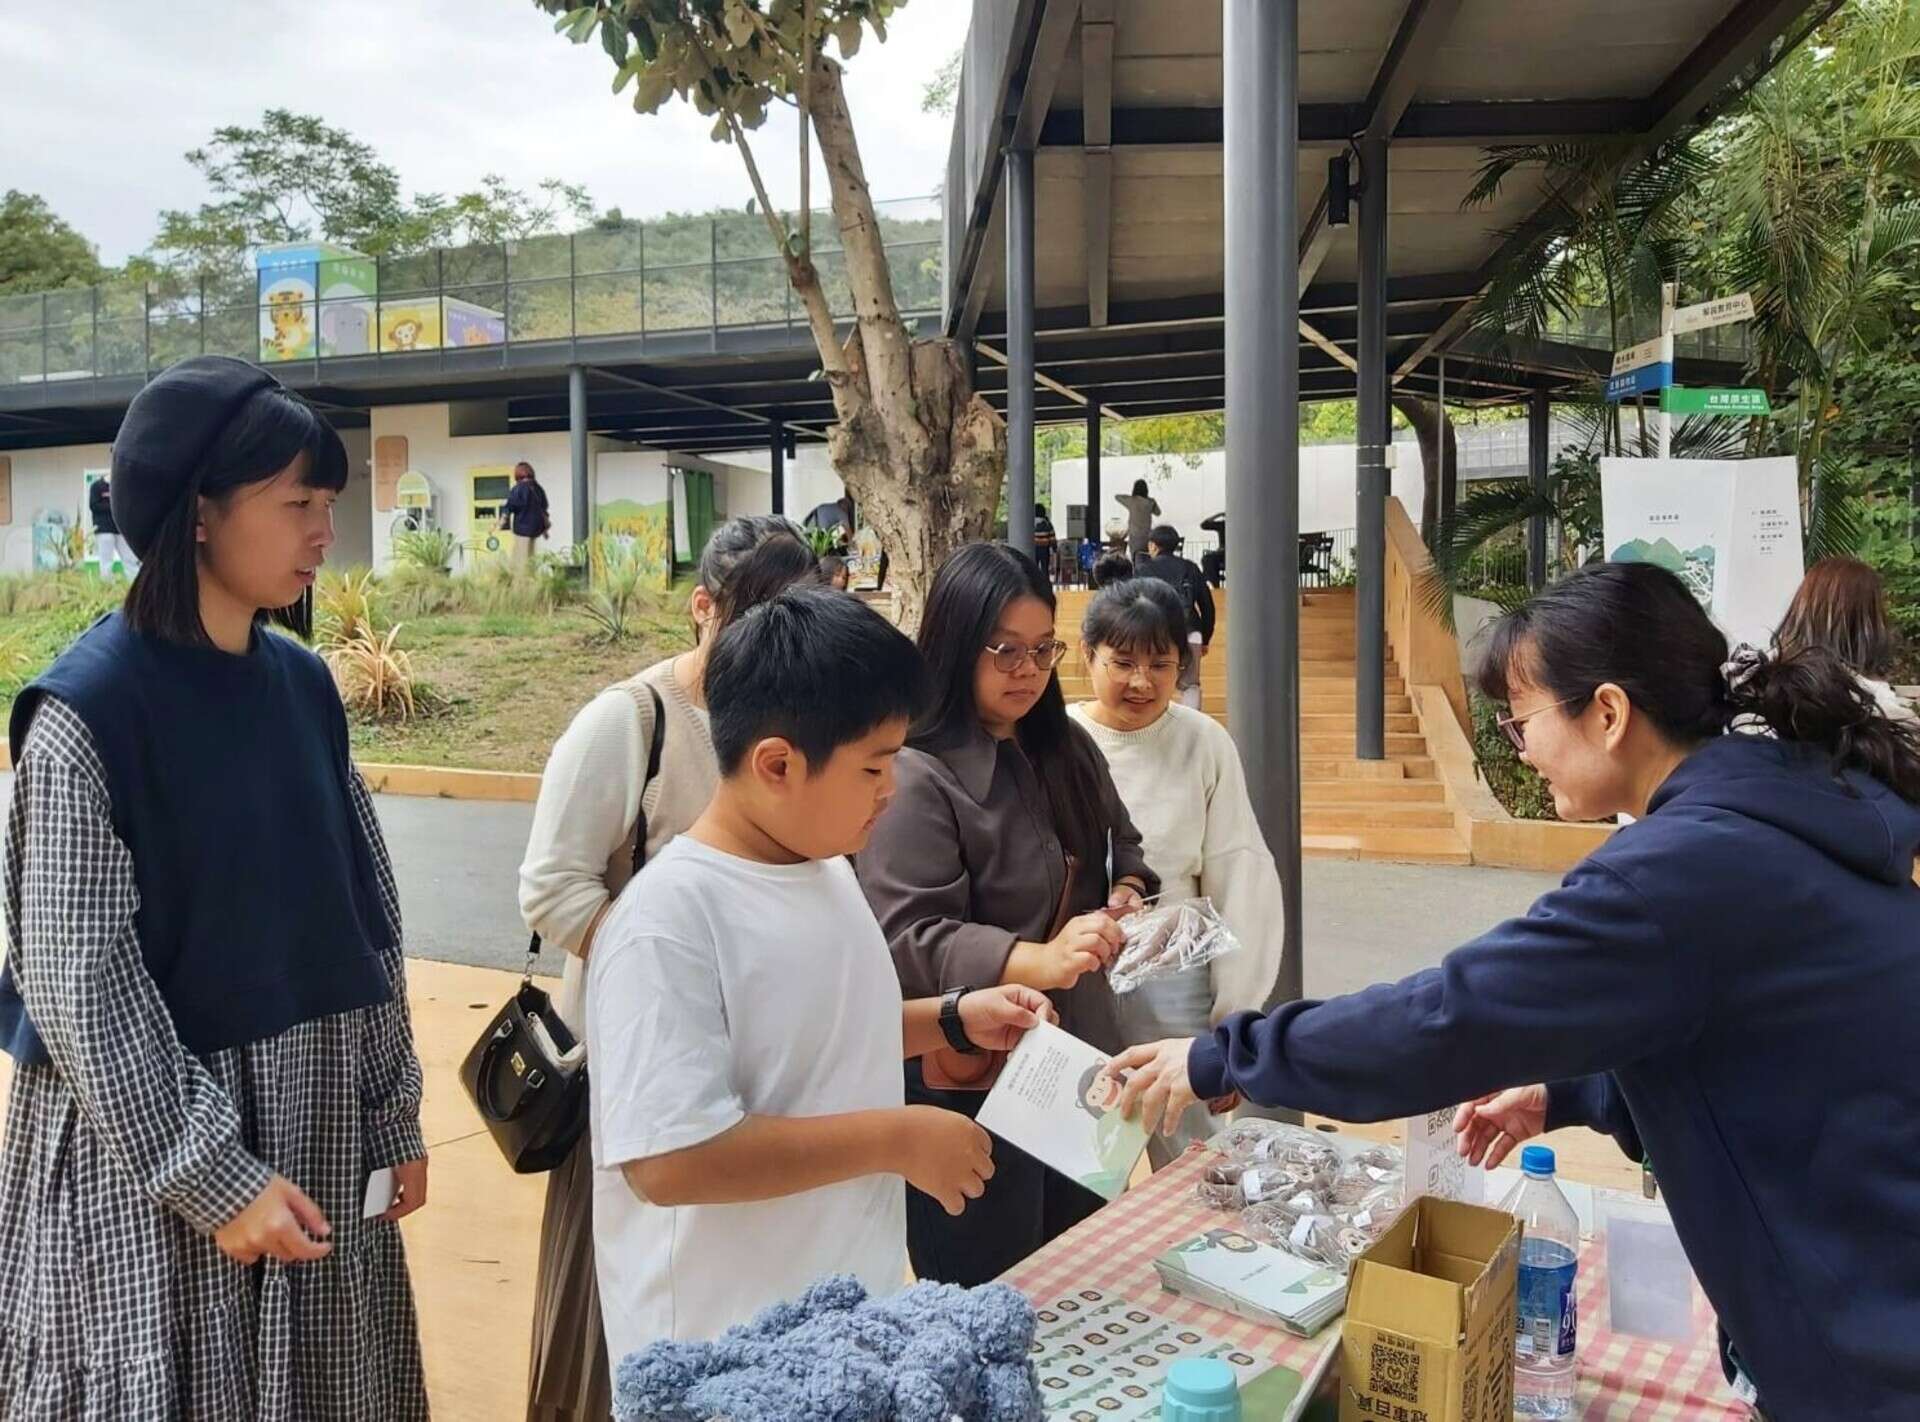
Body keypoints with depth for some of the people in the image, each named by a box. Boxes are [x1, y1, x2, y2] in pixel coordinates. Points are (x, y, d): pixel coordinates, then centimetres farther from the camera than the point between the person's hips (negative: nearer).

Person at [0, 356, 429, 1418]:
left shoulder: (304, 683, 1)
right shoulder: (88, 709, -16)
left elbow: (364, 911, 5)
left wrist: (393, 1114, 6)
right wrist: (209, 1175, -15)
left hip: (314, 1120, 6)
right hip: (146, 1140, -5)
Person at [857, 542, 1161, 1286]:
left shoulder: (1067, 748, 7)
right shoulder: (917, 777, -18)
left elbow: (1121, 847, 21)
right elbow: (906, 940, -23)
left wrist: (1126, 894, -1)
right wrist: (1037, 961, -35)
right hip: (971, 1083, -7)